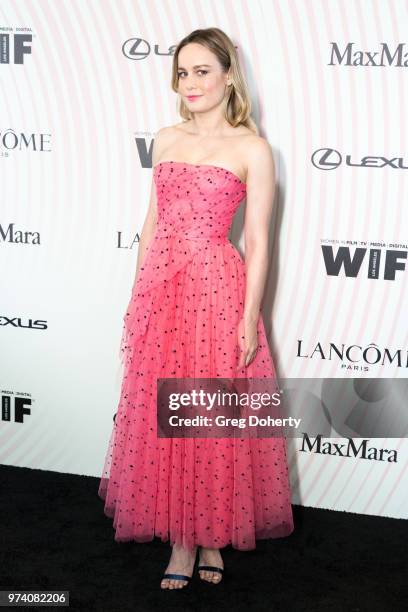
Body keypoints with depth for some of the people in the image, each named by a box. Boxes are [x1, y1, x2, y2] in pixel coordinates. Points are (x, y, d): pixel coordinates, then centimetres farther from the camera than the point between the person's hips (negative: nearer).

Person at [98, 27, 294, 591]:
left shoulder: (251, 149, -3)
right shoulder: (166, 140, 11)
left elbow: (257, 242, -6)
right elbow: (153, 221, 15)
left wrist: (249, 319, -10)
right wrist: (139, 295, 12)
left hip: (218, 289, -4)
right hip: (161, 288, 5)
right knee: (164, 415, 7)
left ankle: (213, 533, 23)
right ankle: (182, 539, 22)